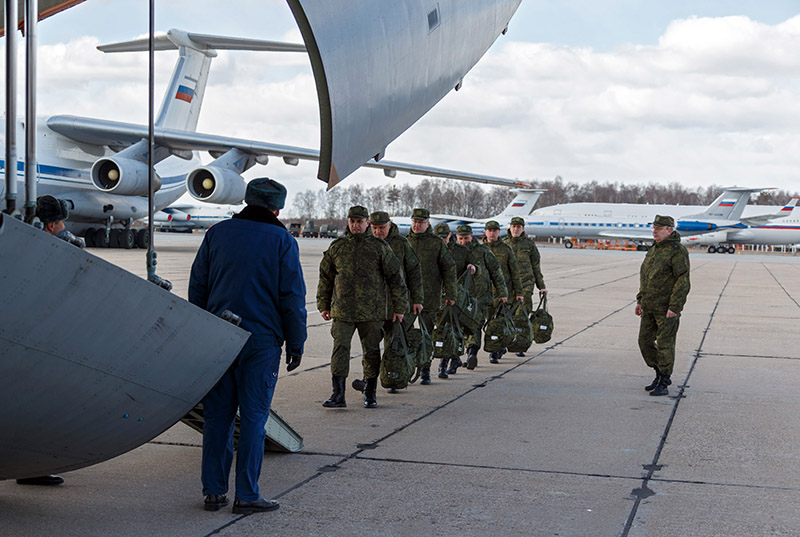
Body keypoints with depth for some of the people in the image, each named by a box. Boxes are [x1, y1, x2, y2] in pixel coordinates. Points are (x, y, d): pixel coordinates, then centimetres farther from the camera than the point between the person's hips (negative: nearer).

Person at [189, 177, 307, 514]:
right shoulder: (282, 241, -2)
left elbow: (196, 288, 10)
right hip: (262, 340, -3)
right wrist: (295, 344, 3)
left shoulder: (217, 233, 9)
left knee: (217, 414, 8)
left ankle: (214, 492, 12)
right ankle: (246, 495, 3)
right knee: (253, 416, 1)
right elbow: (293, 298, -4)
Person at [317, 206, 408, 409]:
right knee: (340, 350, -7)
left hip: (372, 311, -1)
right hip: (342, 311, 1)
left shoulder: (380, 247, 1)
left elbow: (395, 277, 2)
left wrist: (399, 307, 0)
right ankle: (338, 395, -5)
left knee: (371, 352, 6)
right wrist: (323, 305, 14)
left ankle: (370, 394, 19)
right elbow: (325, 277, 16)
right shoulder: (337, 247, 8)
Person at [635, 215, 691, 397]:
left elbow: (683, 281, -17)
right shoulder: (654, 250, 14)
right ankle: (660, 375, 26)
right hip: (650, 307, 9)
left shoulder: (677, 251, -13)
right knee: (645, 341, 10)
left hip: (667, 308, -8)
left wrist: (674, 307, -22)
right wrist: (640, 301, 17)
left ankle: (663, 384, 6)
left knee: (665, 344, -3)